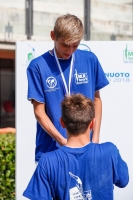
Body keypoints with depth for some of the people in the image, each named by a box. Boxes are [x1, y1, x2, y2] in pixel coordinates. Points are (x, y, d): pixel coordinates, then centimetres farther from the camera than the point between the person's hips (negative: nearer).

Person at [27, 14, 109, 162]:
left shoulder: (90, 60, 2)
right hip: (50, 149, -2)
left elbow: (96, 99, 10)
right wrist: (62, 141, -15)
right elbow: (39, 111, -5)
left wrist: (95, 137, 1)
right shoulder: (38, 66, -5)